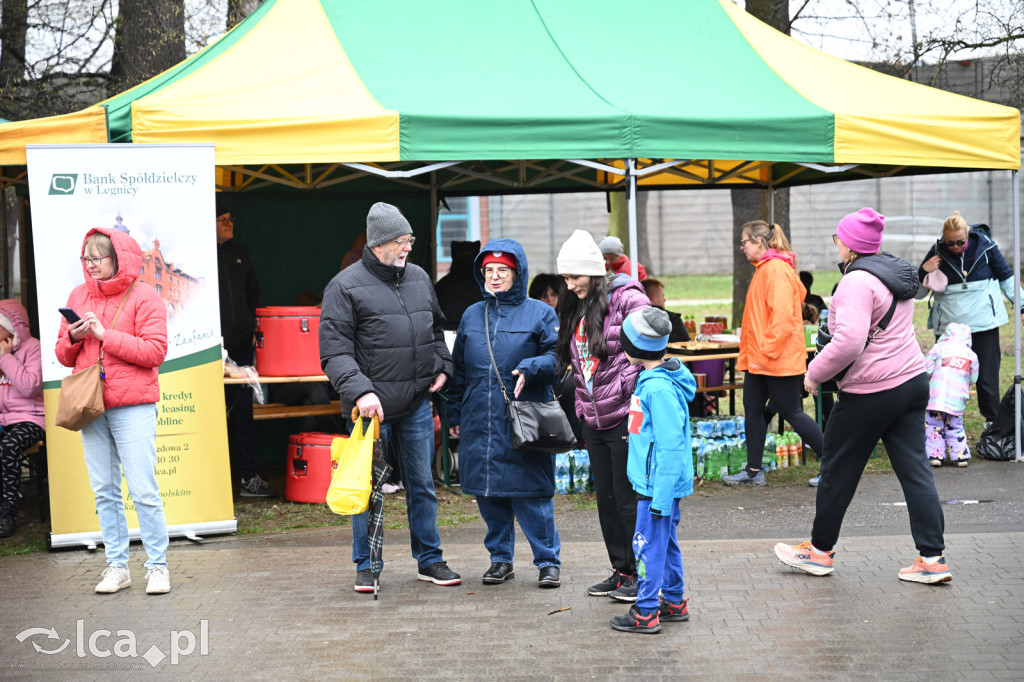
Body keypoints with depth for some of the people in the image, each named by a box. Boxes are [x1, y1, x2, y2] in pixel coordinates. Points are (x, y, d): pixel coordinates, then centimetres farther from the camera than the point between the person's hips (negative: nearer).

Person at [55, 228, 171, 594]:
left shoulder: (143, 296, -1)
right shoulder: (78, 296, 15)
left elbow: (155, 351, -11)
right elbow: (64, 356, 18)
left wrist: (105, 334, -14)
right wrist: (73, 338, -5)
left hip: (132, 406, -5)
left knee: (143, 490, -7)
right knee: (104, 492, 7)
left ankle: (158, 566, 3)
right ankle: (117, 567, 15)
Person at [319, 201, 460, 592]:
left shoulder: (419, 278, 10)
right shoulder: (346, 286, -7)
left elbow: (436, 328, 26)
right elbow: (334, 351, -12)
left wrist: (442, 367, 10)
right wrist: (359, 391, -24)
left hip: (417, 403, 5)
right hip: (372, 406, -5)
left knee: (422, 483, 12)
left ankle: (429, 560, 23)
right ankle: (366, 566, 17)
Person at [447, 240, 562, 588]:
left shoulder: (539, 313, 2)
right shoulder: (471, 316, 15)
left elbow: (557, 357, -2)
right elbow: (459, 370, 19)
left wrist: (530, 369, -20)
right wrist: (454, 414, 16)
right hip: (479, 422, 4)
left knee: (533, 494, -4)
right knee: (489, 494, 8)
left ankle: (548, 561, 7)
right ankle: (500, 558, 21)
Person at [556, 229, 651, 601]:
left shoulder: (627, 299, -11)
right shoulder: (574, 308, 13)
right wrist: (582, 404, 14)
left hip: (624, 415, -8)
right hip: (593, 419, 8)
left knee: (629, 499, -2)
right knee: (606, 499, 13)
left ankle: (642, 575, 9)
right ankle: (620, 571, 24)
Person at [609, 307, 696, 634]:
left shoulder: (660, 389, -22)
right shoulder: (652, 380, 10)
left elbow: (670, 446, -24)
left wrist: (661, 497, -23)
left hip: (658, 485, -10)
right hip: (657, 484, 10)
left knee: (649, 546, -3)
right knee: (666, 543, 18)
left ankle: (646, 613, 5)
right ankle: (674, 603, 29)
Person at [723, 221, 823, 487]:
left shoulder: (776, 269, -18)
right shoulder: (764, 268, 14)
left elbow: (782, 315, -25)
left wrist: (765, 351, -24)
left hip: (779, 359, -10)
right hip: (759, 359, 10)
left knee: (791, 412, -3)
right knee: (754, 409, 10)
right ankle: (753, 471, 17)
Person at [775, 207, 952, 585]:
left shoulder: (857, 282, -18)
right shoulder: (896, 274, 12)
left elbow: (849, 341, -27)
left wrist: (815, 373, -14)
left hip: (871, 392, -9)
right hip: (913, 381, 9)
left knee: (837, 470, 8)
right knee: (915, 470, 7)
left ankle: (820, 550, 21)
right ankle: (932, 558, 4)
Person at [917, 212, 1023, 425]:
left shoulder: (985, 246, -4)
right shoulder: (937, 253, -3)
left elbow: (1006, 278, 10)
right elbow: (918, 293, 6)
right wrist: (923, 272, -13)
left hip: (984, 325, -1)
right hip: (948, 326, 1)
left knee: (987, 377, 2)